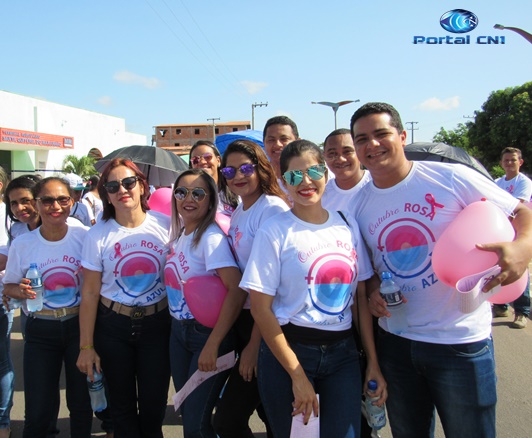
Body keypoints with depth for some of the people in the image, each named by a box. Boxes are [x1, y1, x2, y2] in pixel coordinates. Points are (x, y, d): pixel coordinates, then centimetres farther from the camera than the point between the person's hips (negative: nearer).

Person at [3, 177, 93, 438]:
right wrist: (21, 291, -15)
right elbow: (8, 286, 7)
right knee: (37, 413, 6)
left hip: (80, 326, 0)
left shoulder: (84, 237, -8)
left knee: (81, 404, 13)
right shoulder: (22, 244, -5)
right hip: (41, 331, 1)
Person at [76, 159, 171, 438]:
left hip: (158, 324, 0)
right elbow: (90, 292, -3)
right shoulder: (98, 235, -7)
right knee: (122, 407, 14)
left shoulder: (166, 225, -8)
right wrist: (86, 346, -3)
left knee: (154, 407, 10)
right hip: (113, 326, 0)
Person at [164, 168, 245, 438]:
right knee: (186, 412, 18)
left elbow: (237, 291, -26)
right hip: (178, 331, 7)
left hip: (207, 332, -7)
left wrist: (213, 345, -25)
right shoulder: (180, 235, 6)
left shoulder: (211, 237, -19)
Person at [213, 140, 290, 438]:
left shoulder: (271, 209, -16)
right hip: (243, 318, 8)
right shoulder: (239, 213, 12)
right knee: (268, 413, 19)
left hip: (264, 325, -8)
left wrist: (254, 344, -17)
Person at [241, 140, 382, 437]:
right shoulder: (275, 231, -8)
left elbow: (361, 297, 8)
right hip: (288, 350, -3)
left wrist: (373, 361, 3)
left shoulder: (348, 225, 4)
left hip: (343, 351, 3)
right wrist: (297, 375, -11)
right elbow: (261, 309, -10)